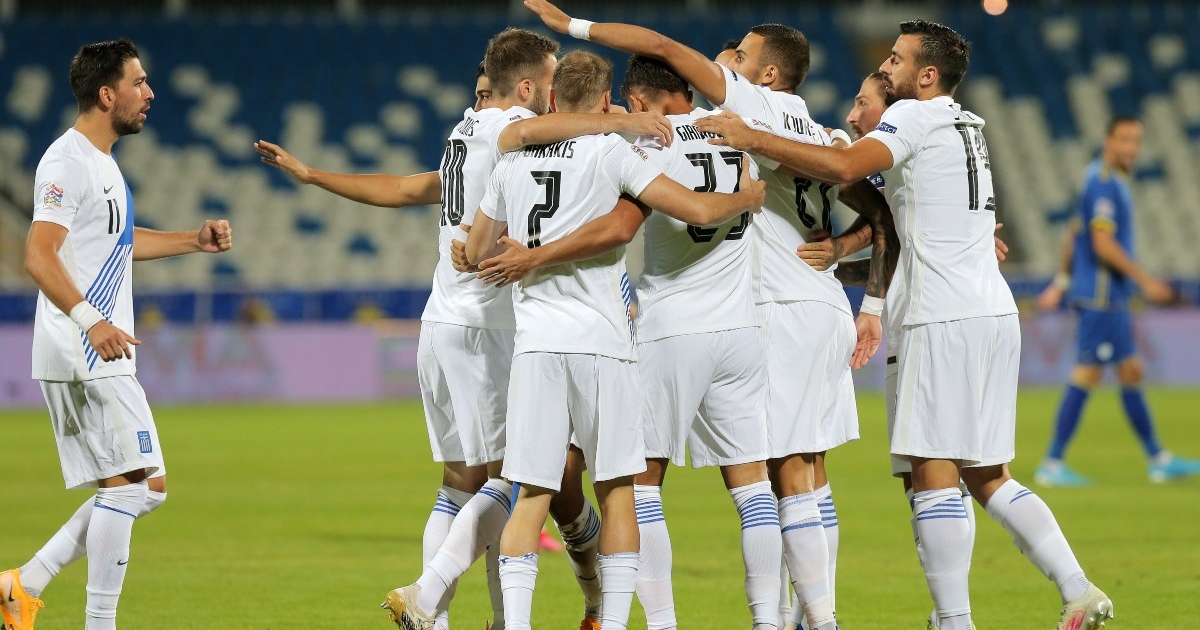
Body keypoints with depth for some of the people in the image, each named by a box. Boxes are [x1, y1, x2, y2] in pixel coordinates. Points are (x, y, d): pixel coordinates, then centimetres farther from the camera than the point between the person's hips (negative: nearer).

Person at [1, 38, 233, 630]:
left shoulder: (100, 161, 19)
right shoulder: (68, 162, -13)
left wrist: (195, 241, 26)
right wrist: (90, 320, -34)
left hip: (101, 355, 10)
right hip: (84, 355, -10)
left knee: (138, 489, 10)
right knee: (133, 485, -11)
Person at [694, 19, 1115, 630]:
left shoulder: (915, 117, -5)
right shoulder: (969, 126, 21)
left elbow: (844, 167, -21)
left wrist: (752, 139, -16)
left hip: (947, 317, -9)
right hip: (995, 312, 9)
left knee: (933, 473, -8)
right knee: (986, 477, 12)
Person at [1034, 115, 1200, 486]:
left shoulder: (1111, 181, 16)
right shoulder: (1104, 184, -15)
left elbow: (1074, 233, 22)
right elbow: (1103, 244, -22)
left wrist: (1062, 282, 25)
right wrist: (1145, 281, -20)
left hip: (1111, 298, 10)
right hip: (1101, 297, -10)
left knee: (1131, 373, 12)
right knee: (1087, 376, -9)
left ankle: (1159, 461, 17)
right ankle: (1052, 465, -7)